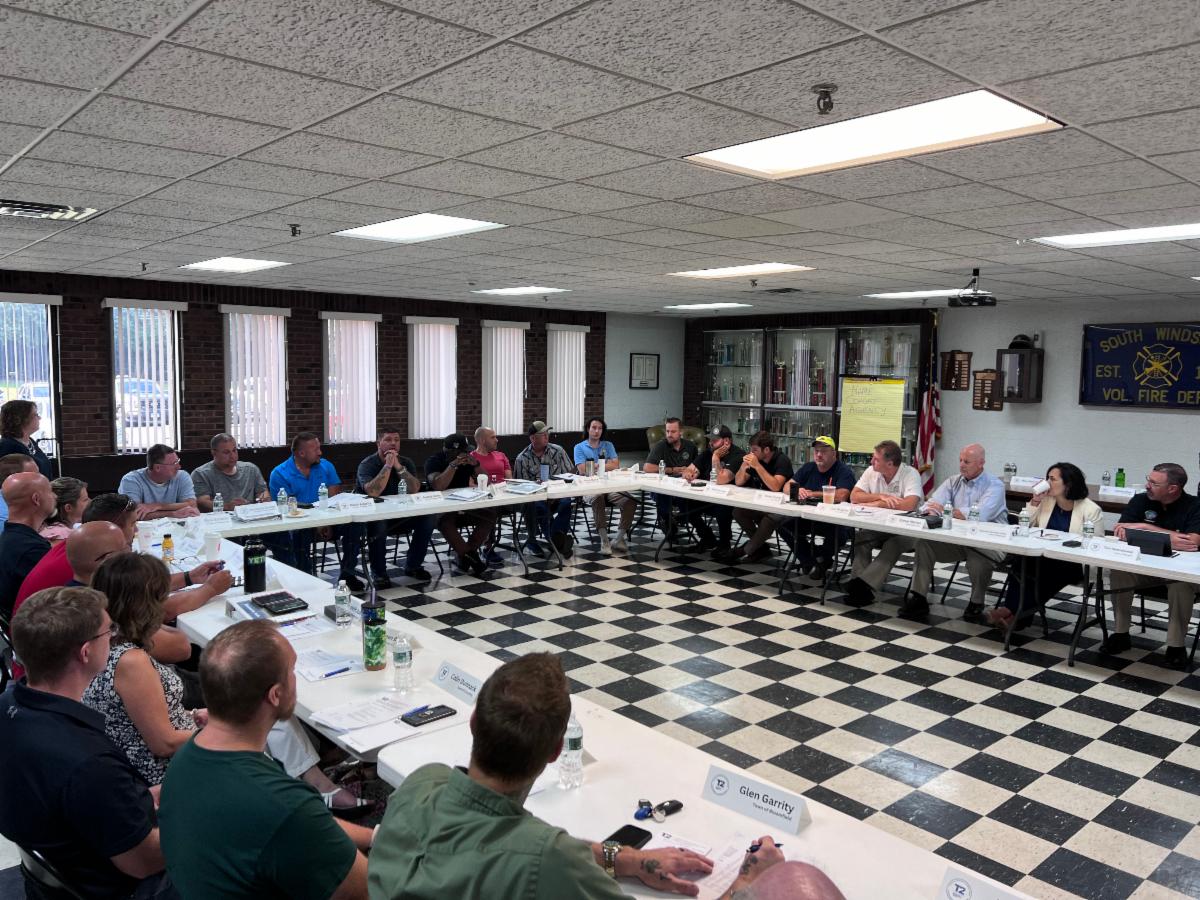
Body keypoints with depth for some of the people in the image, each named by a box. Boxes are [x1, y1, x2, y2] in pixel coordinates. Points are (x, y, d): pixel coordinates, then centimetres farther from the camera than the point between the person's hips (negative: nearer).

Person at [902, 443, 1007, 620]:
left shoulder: (994, 485, -7)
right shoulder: (953, 482, 10)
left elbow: (980, 515, -24)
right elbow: (931, 504, 0)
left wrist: (946, 510, -17)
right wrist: (932, 514, -25)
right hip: (957, 539, 5)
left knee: (979, 554, -36)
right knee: (924, 542, -17)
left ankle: (977, 603, -9)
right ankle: (918, 598, -14)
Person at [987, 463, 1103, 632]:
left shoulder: (1091, 510, -1)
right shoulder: (1046, 501, 11)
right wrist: (1035, 501, -2)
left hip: (1075, 565, -3)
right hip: (1045, 558, 4)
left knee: (1046, 572, -34)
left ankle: (1011, 610, -28)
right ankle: (1017, 614, -31)